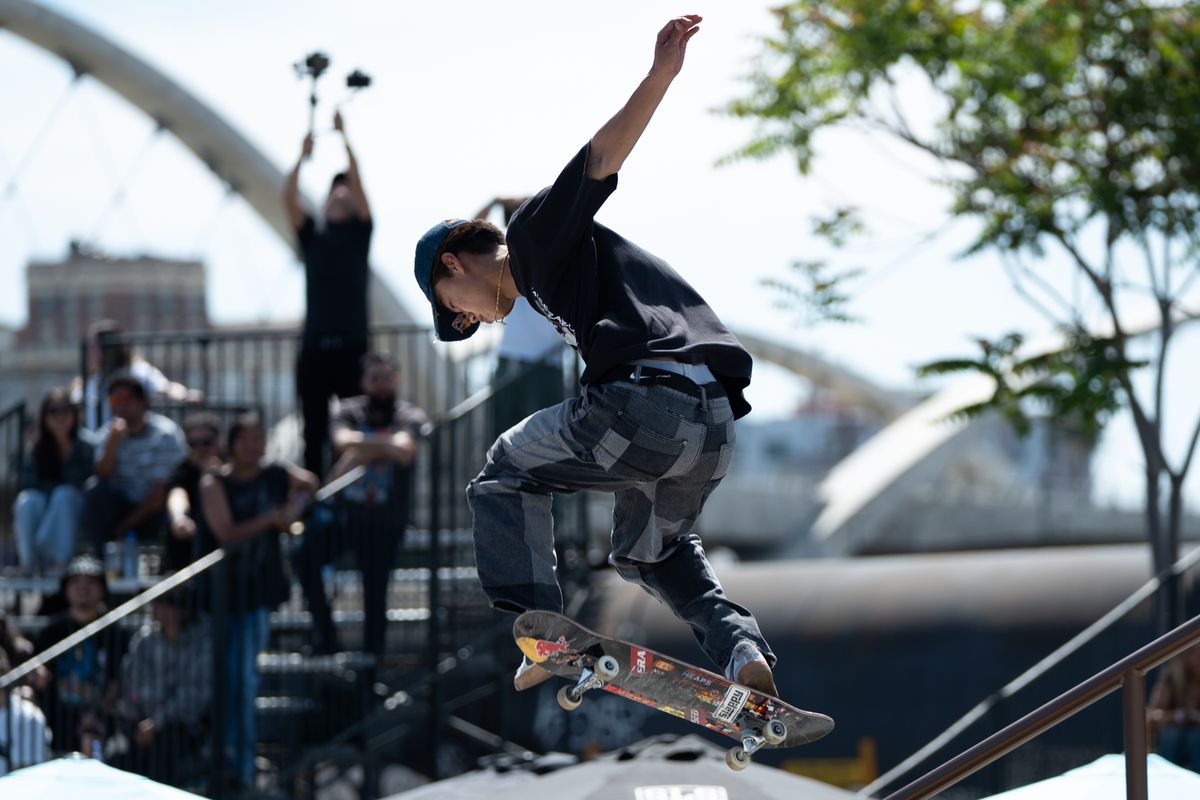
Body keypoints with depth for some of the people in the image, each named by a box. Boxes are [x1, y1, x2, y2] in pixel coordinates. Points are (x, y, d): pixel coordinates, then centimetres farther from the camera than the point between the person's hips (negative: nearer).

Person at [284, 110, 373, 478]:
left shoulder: (359, 234, 9)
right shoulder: (312, 236, 15)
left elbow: (357, 185, -2)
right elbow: (289, 199, 1)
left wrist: (344, 139, -7)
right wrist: (302, 157, -9)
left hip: (351, 345, -2)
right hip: (314, 346, 2)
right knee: (314, 430, 3)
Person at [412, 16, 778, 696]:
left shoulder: (539, 229, 11)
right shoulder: (554, 281, 35)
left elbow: (601, 157, -4)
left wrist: (661, 75, -18)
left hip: (645, 403, -9)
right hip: (715, 424, 9)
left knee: (505, 475, 15)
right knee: (651, 549, 31)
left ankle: (538, 626, 0)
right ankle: (741, 648, 9)